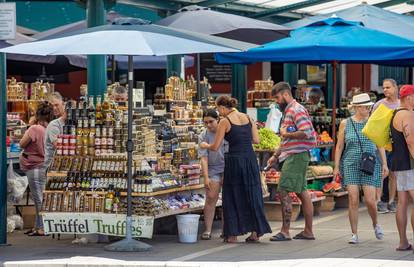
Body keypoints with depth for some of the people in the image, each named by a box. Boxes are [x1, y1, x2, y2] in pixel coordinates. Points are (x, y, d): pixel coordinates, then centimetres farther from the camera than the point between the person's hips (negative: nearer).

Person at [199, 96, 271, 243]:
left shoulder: (225, 122, -7)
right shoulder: (248, 118, 7)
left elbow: (215, 147, -5)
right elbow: (256, 140, 6)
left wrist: (205, 145, 15)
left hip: (234, 160, -4)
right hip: (250, 159, 5)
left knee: (233, 197, 5)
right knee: (252, 194, 11)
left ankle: (233, 234, 7)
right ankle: (255, 232, 11)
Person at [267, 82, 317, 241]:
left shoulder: (297, 110, -12)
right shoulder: (288, 111, 20)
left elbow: (306, 133, -25)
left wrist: (286, 134, -14)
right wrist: (275, 156, 23)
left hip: (296, 156, -10)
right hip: (291, 156, 10)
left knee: (283, 191, -12)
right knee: (302, 192, 11)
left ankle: (285, 231, -12)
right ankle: (308, 231, 14)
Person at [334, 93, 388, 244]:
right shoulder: (345, 124, 4)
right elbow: (339, 147, 9)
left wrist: (384, 164, 2)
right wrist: (336, 167, 4)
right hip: (351, 165, 0)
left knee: (370, 200, -7)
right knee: (353, 200, -8)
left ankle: (375, 224, 23)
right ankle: (354, 234, 1)